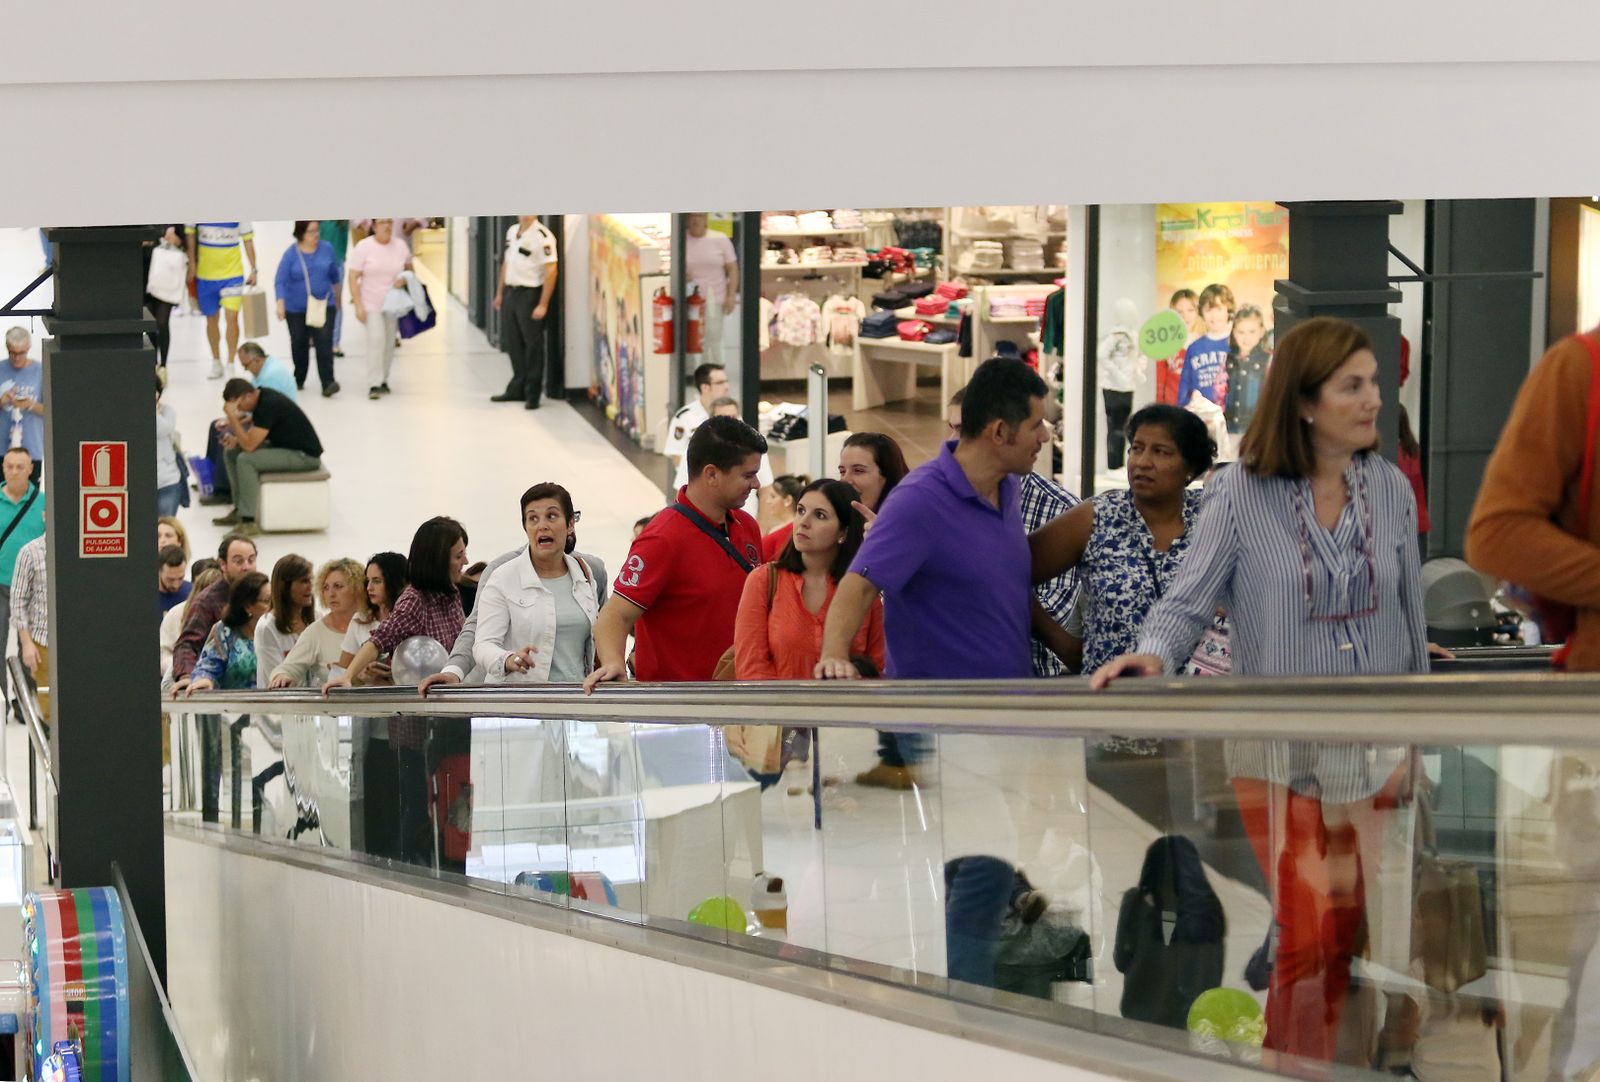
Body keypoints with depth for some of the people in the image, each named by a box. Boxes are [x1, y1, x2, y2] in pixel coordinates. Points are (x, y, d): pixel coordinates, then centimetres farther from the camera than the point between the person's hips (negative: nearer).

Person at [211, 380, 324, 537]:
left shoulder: (268, 405, -25)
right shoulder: (260, 398, 3)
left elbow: (249, 445, -27)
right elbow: (252, 436, 16)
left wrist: (231, 416, -25)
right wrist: (235, 439, -4)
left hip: (306, 455, -10)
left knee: (245, 460, -24)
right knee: (233, 452, 7)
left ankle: (248, 522, -19)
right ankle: (239, 510, 14)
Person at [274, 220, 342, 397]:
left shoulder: (327, 249, -2)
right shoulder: (291, 254, -10)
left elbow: (334, 273, 14)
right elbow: (280, 281, -14)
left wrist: (336, 295, 27)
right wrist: (280, 303, -29)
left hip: (324, 305, 0)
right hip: (297, 309, 0)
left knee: (324, 343, -14)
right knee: (299, 345, 11)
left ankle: (328, 383, -20)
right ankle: (298, 380, 33)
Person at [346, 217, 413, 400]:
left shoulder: (400, 246, 2)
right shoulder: (364, 247, -8)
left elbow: (408, 267, 18)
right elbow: (353, 277, -8)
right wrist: (358, 305, -15)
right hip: (370, 303, -4)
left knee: (389, 343, 9)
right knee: (376, 340, -17)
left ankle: (383, 380, 26)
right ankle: (374, 384, -16)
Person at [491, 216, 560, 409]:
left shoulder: (542, 236, -14)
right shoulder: (512, 232, 11)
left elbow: (551, 270, -17)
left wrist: (543, 304, -20)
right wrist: (499, 293, 18)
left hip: (530, 294, -8)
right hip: (511, 292, 8)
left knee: (533, 345, 1)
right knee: (513, 343, 14)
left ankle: (532, 394, 10)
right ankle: (517, 389, 26)